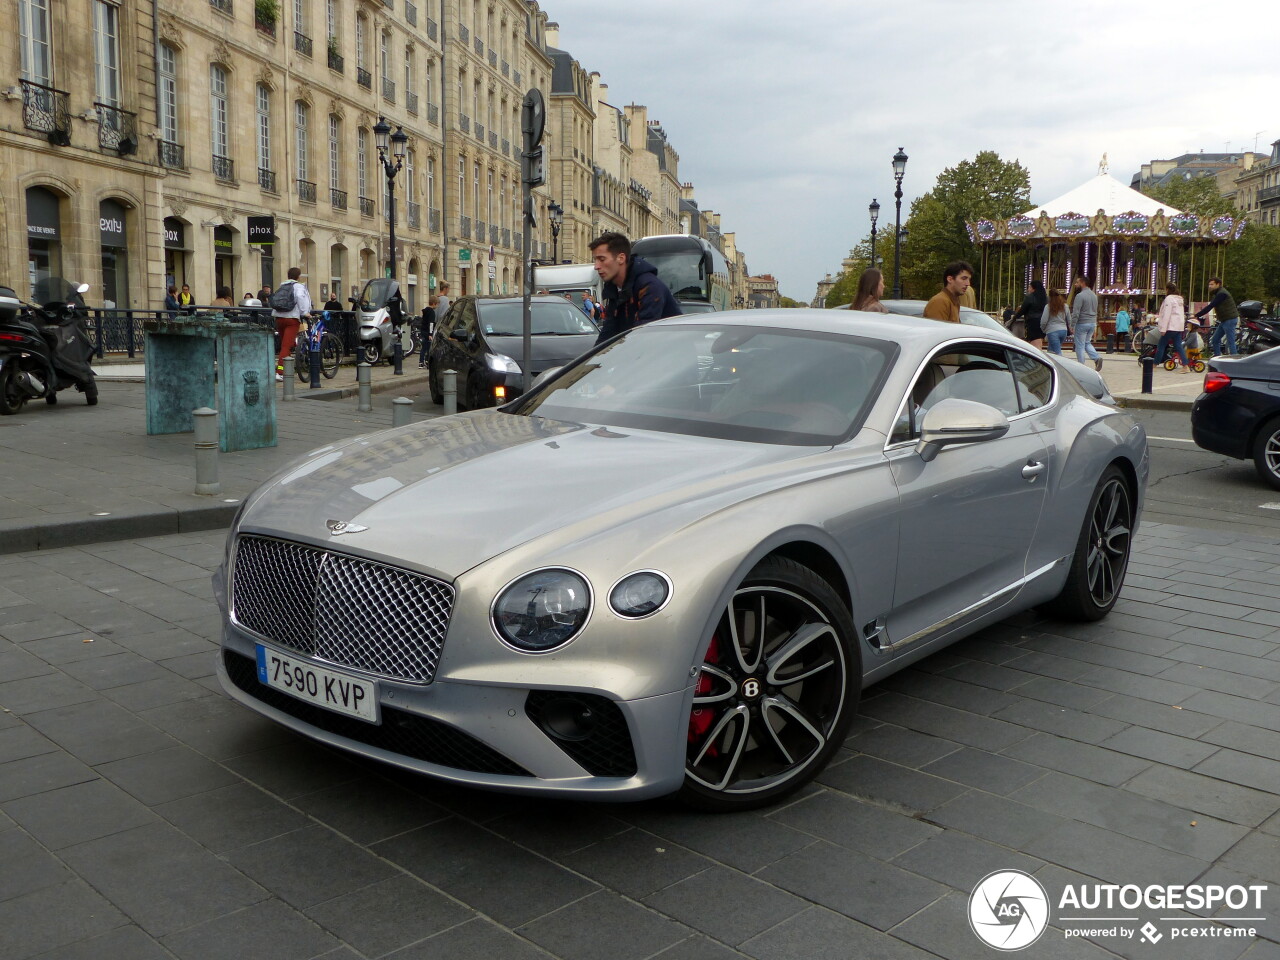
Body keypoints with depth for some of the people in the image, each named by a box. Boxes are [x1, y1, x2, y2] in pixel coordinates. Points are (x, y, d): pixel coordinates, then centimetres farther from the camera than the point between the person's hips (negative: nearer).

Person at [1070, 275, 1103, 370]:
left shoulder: (1080, 296, -16)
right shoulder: (1094, 295, 10)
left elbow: (1075, 313, -19)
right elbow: (1095, 311, 15)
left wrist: (1072, 326, -15)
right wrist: (1095, 324, 20)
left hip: (1082, 324, -8)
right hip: (1092, 323, 8)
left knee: (1080, 346, 2)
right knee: (1087, 343, 20)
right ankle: (1096, 358, -2)